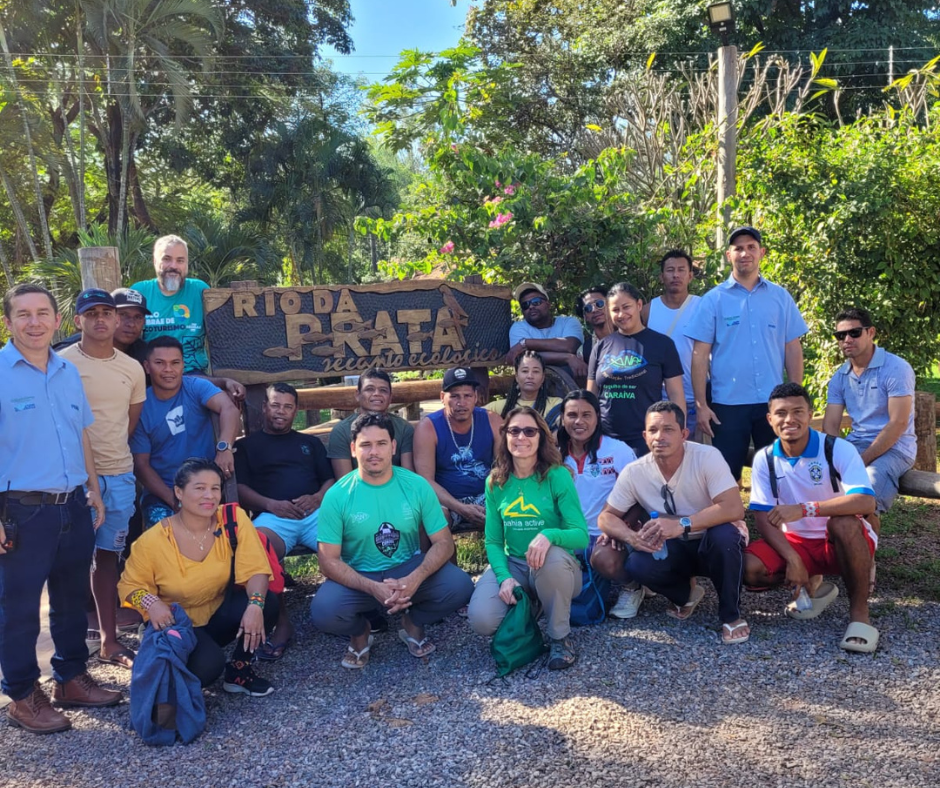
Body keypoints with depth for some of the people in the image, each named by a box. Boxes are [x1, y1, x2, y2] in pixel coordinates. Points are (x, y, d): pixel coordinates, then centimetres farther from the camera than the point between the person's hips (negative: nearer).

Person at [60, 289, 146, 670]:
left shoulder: (133, 369, 8)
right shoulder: (61, 364, -6)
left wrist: (113, 454, 7)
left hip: (119, 474, 4)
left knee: (107, 555, 12)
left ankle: (109, 640, 21)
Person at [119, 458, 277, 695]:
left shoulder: (234, 519, -16)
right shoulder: (153, 541, -19)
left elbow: (254, 569, -19)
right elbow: (130, 585, -4)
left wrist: (255, 604, -39)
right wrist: (151, 603, -27)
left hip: (220, 615, 3)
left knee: (266, 602, -27)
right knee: (207, 664, -32)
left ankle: (239, 669, -1)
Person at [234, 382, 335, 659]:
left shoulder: (310, 442, 28)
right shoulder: (247, 445, 21)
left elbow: (330, 479, 19)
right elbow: (240, 488, 10)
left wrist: (317, 498, -4)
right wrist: (270, 504, -8)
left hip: (316, 512, 2)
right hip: (273, 516, -1)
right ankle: (281, 623, -23)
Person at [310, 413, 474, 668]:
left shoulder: (416, 485, -9)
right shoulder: (337, 495, -13)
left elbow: (444, 542, -8)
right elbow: (329, 561, -14)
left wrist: (415, 579, -27)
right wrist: (373, 588, -29)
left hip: (409, 569, 2)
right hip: (359, 577, -1)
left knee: (460, 586, -24)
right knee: (323, 611, -31)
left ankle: (413, 623, 10)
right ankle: (360, 631, 9)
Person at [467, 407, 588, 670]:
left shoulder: (557, 475, -10)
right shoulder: (495, 481, 0)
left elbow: (581, 535, -16)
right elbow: (493, 541, 1)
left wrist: (549, 535, -38)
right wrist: (504, 577, -18)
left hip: (554, 568, -2)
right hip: (512, 564, 3)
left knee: (553, 556, -38)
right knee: (481, 620, -24)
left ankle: (561, 638, -11)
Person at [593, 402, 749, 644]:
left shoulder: (707, 457, -23)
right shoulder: (634, 472, -13)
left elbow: (734, 508, -32)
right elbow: (607, 516, -6)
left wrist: (682, 524, -43)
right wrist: (632, 537, -28)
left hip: (714, 542, -2)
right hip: (675, 549, 3)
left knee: (723, 534, -37)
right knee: (637, 565, -27)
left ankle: (731, 615, -11)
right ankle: (686, 594, 8)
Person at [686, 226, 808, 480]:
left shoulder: (780, 297, 7)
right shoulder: (713, 299, 1)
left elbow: (792, 348, 8)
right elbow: (700, 354, -2)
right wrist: (701, 405, -7)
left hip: (773, 402, 2)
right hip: (728, 403, -2)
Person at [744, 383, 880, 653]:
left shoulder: (838, 449, -17)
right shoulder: (764, 459, -6)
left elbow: (866, 502, -32)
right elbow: (762, 518, -9)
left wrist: (804, 509, -41)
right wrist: (793, 559, -23)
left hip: (844, 541, -3)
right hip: (796, 542, 4)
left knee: (843, 521, -39)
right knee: (749, 568, -23)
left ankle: (859, 612, -20)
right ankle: (812, 585, 9)